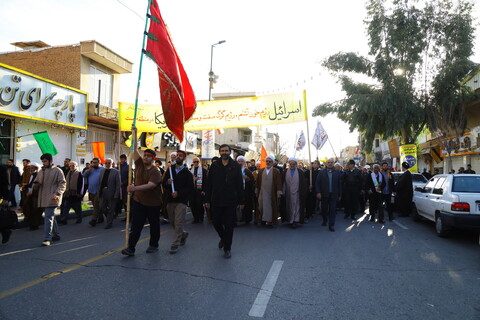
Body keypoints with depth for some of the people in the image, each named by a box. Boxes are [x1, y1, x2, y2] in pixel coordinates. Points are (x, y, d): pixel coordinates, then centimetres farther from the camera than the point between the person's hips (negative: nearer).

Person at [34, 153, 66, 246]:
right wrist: (36, 185, -3)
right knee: (50, 217, 15)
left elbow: (62, 184, -8)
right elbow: (36, 182, 22)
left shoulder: (57, 171, -4)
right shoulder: (41, 171, 15)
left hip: (52, 199, -7)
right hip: (43, 198, 7)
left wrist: (57, 194, -21)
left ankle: (47, 239, -13)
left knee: (49, 218, -13)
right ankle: (56, 235, 27)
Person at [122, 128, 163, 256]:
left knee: (154, 225, 11)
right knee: (136, 225, -1)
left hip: (153, 203, -3)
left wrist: (135, 188, -41)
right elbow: (135, 149, -4)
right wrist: (134, 134, -10)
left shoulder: (155, 171, -15)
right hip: (138, 201, 4)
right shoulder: (139, 164, 2)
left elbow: (150, 185, -30)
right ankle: (131, 248, -1)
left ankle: (154, 245, 27)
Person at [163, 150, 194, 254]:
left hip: (181, 200, -4)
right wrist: (167, 182, -14)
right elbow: (163, 183, 9)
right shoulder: (170, 169, 10)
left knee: (178, 223, -7)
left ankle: (175, 244, 2)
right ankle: (183, 234, 38)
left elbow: (190, 188, -5)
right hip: (170, 200, 4)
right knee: (172, 222, 13)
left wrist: (178, 193, -16)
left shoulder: (187, 173, 0)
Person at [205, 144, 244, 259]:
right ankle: (223, 238, 39)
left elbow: (240, 185, 0)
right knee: (216, 223, 9)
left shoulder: (235, 166, 0)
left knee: (229, 225, 4)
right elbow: (209, 184, 4)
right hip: (216, 201, 2)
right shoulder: (214, 166, 4)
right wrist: (207, 199, 1)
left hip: (230, 201, -2)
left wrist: (241, 201, -3)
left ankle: (227, 248, 18)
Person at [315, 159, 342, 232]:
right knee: (324, 209, 11)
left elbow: (339, 184, 5)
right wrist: (318, 192, -12)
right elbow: (317, 183, -1)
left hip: (333, 195, 0)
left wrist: (339, 195, 3)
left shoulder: (337, 173, 5)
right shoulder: (321, 172, 3)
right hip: (324, 195, 1)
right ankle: (325, 220, 36)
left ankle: (331, 225, 3)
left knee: (332, 210, -2)